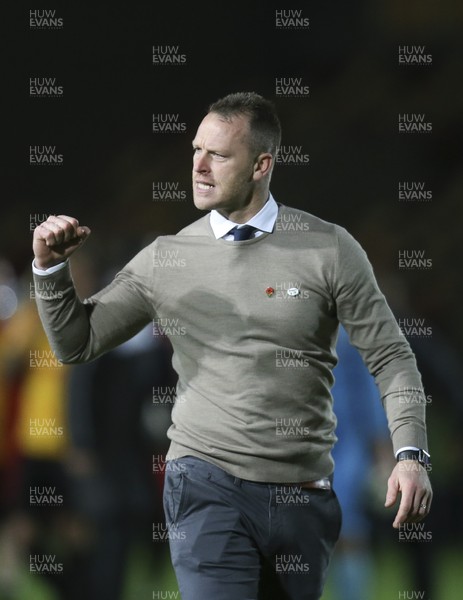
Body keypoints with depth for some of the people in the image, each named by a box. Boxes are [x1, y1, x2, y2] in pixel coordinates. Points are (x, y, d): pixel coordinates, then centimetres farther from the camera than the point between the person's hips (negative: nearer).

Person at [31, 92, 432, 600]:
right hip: (209, 485, -1)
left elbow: (390, 359, 3)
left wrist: (410, 455, -11)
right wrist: (51, 268, -8)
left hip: (304, 495, 1)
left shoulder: (330, 250, 0)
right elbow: (76, 343, 10)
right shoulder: (166, 259, 4)